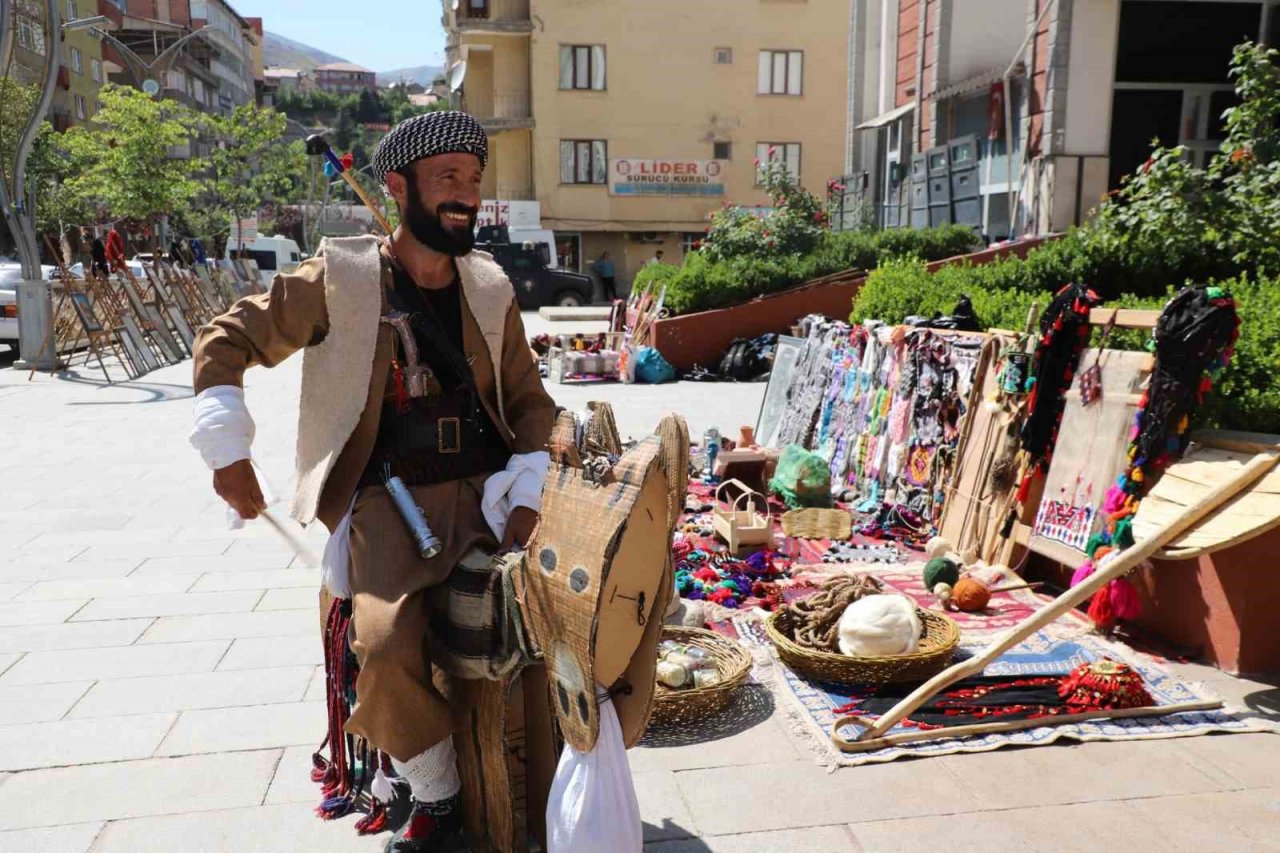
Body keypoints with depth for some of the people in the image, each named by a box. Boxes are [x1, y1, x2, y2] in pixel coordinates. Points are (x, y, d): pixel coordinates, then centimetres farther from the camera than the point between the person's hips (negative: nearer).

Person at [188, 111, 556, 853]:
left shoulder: (491, 291, 9)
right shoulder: (339, 280, -1)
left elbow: (530, 401, 12)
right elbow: (225, 341, 6)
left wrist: (528, 495, -3)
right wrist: (228, 450, -5)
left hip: (485, 491, 4)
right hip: (390, 500, -3)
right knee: (387, 652, -25)